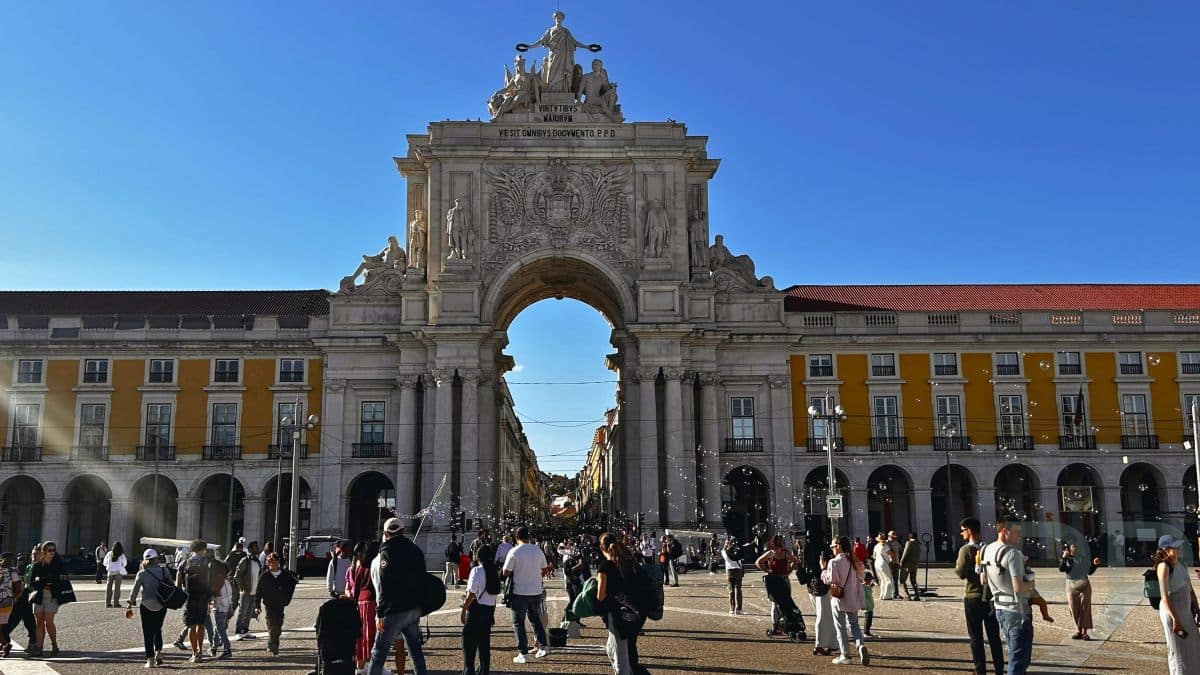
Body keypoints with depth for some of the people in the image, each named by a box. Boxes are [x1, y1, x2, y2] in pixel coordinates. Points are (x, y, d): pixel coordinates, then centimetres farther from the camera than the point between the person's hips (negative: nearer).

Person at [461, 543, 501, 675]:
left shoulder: (477, 571, -13)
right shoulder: (494, 571, 6)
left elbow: (471, 595, -16)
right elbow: (495, 592, 10)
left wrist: (463, 611, -8)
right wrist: (492, 613, 18)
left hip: (477, 609, -7)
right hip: (490, 608, 7)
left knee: (469, 641, 2)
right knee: (484, 641, 14)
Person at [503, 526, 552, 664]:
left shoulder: (514, 552, -12)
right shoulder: (538, 550, 1)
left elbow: (506, 572, -9)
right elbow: (545, 569, 11)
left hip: (520, 592, -4)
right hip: (536, 591, 4)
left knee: (518, 622, 7)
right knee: (535, 619, 23)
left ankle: (523, 654, 5)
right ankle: (543, 646, 16)